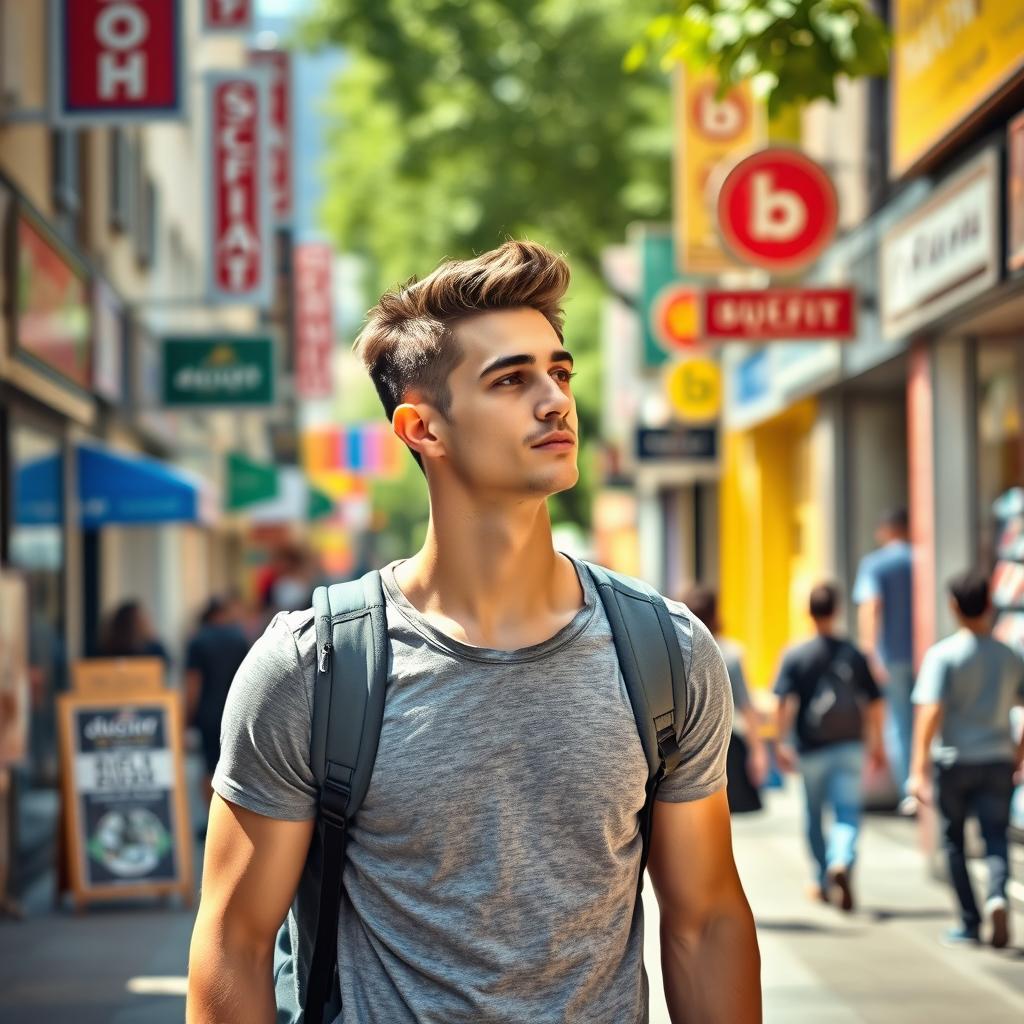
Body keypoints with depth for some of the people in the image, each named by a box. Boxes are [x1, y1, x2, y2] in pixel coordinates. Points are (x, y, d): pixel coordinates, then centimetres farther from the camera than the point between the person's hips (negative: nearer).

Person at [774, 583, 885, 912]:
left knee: (814, 817, 15)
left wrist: (782, 742, -13)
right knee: (847, 813, -3)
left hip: (811, 749, 0)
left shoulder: (795, 656, -3)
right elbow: (874, 703, 6)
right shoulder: (853, 655, 2)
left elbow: (785, 702, -13)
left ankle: (823, 883, 26)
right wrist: (876, 743, 17)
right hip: (849, 746, 0)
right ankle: (842, 862, -32)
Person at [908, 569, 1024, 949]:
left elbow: (930, 712, -15)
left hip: (954, 763, -2)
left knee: (954, 842, 11)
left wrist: (919, 769, -15)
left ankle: (970, 922, 13)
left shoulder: (943, 655, -9)